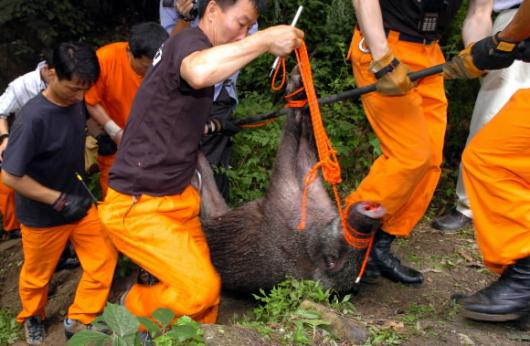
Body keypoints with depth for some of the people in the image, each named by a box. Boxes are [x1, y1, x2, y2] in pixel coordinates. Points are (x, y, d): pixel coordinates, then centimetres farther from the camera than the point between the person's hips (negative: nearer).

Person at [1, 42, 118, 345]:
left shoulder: (76, 101, -10)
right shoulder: (33, 118, -31)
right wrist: (59, 200, -25)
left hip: (79, 202, 6)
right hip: (42, 215, -5)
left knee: (105, 258, 5)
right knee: (38, 275, 17)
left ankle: (79, 320, 25)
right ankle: (32, 318, 47)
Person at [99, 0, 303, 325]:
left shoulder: (188, 46, 16)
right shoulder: (190, 39, -16)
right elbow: (199, 72, -44)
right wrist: (265, 40, -36)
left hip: (175, 199, 10)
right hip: (138, 206, -10)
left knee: (206, 289, 10)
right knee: (200, 288, -13)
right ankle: (135, 309, 13)